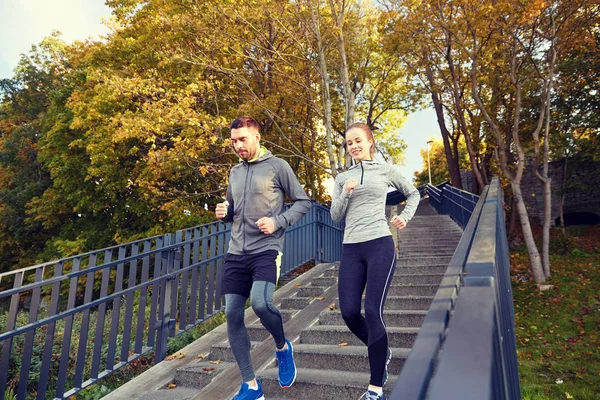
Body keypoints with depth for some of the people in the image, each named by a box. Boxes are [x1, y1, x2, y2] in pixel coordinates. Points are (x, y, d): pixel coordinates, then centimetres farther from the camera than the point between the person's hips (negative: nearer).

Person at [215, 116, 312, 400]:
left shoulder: (278, 166, -2)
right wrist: (223, 213, 1)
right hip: (236, 253, 6)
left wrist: (278, 222, -14)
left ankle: (282, 347, 9)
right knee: (232, 315, 2)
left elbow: (304, 202, -1)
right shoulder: (235, 172, 15)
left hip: (266, 250, -6)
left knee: (260, 302, -26)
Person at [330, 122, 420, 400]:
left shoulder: (386, 171, 8)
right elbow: (335, 217, 9)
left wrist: (405, 216, 6)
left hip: (380, 246, -3)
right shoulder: (342, 178, 13)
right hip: (351, 250, 4)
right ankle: (381, 352, 29)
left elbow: (413, 193, 21)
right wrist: (346, 193, -7)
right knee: (349, 312, -3)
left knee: (372, 311, -11)